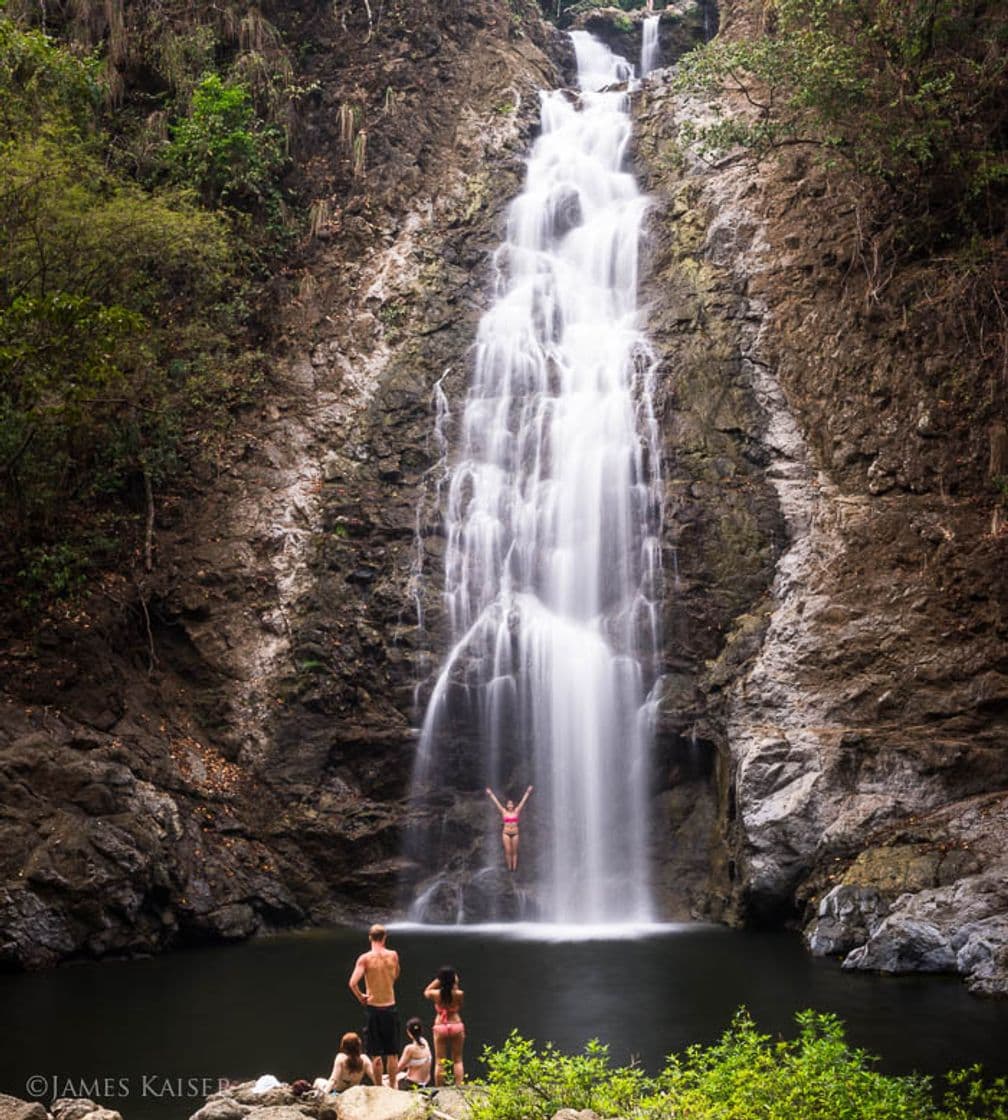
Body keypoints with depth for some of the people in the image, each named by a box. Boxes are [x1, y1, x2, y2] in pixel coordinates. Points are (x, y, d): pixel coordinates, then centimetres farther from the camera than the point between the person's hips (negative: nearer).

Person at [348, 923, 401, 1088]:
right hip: (390, 1007, 2)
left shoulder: (364, 958, -11)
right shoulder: (393, 955, -2)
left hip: (373, 1008, -2)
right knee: (392, 1052, 14)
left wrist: (360, 997, -4)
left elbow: (353, 983, -19)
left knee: (376, 1054, 7)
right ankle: (392, 1085, 20)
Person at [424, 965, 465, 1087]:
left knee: (439, 1062, 6)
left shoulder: (435, 994, -10)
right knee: (457, 1060, 10)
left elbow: (426, 992, 13)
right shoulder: (458, 994, -12)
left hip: (440, 1027, 0)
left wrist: (437, 981, 7)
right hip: (456, 1025, 0)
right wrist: (455, 984, 4)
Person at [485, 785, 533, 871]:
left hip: (515, 833, 1)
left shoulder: (516, 811, 6)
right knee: (508, 851, -3)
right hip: (506, 833, -1)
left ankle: (514, 867, 5)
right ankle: (509, 867, 3)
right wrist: (491, 794, 6)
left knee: (514, 852, 4)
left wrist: (527, 792, 6)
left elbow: (523, 801, 6)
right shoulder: (504, 812, 4)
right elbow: (496, 802, 5)